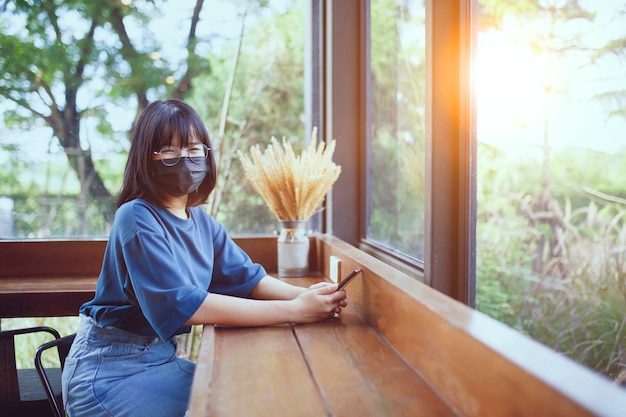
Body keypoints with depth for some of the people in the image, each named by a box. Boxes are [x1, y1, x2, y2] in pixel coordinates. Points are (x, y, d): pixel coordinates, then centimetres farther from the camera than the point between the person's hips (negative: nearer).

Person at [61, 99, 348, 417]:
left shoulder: (202, 222, 4)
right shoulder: (137, 218, -21)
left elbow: (248, 278, -2)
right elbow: (182, 304, -31)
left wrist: (306, 295, -23)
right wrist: (294, 311, -34)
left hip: (162, 355, 7)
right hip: (108, 373, -7)